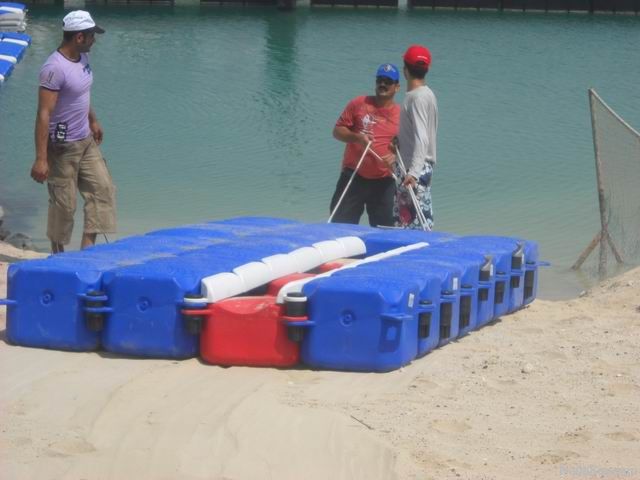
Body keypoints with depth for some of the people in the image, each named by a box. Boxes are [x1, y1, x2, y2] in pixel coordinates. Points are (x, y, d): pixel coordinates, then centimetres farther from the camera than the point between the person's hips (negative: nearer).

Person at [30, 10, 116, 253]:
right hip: (63, 146, -9)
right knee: (63, 203, 1)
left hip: (86, 141, 9)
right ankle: (58, 254, 16)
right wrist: (41, 159, -28)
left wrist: (93, 121, 29)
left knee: (102, 188, 5)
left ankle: (87, 246, 7)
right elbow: (43, 114, -27)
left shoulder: (83, 58, 3)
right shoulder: (54, 68, -25)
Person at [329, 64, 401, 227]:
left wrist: (395, 156, -13)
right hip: (353, 176, -1)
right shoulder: (359, 104, 2)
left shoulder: (401, 115, 2)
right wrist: (357, 137, -15)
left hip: (383, 181, 1)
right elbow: (337, 131, 4)